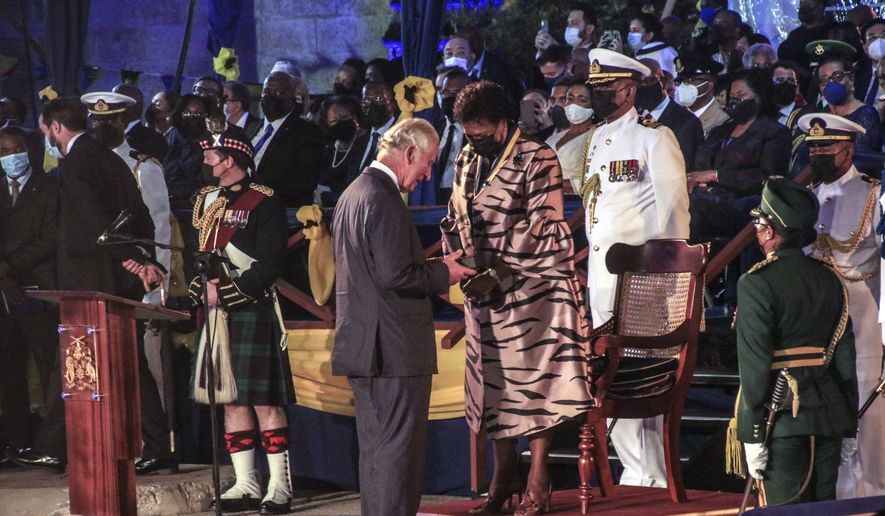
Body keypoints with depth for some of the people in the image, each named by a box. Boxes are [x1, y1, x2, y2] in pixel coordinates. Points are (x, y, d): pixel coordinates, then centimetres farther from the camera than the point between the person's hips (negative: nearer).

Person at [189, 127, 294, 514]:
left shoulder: (263, 202, -8)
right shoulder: (206, 201, 15)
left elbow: (269, 264, -13)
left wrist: (226, 292, -16)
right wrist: (202, 290, 3)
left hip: (252, 311, -7)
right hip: (217, 313, 7)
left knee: (264, 400, -6)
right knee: (231, 399, 7)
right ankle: (246, 485, 13)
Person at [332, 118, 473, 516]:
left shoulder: (353, 194, 14)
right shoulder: (385, 199, -17)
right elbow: (394, 275, -23)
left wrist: (432, 267, 15)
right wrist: (443, 273, -8)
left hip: (362, 345, 10)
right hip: (396, 348, -10)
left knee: (375, 450, 15)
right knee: (399, 452, -5)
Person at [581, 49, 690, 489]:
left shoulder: (654, 137, -6)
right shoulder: (597, 139, 18)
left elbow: (673, 209, -9)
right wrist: (588, 266, 17)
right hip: (602, 272, 8)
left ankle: (654, 477, -4)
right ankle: (634, 472, 15)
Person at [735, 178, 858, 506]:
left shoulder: (756, 284, -11)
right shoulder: (828, 280, 9)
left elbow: (754, 364, -14)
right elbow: (846, 357, 10)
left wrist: (751, 435, -11)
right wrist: (848, 426, 16)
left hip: (783, 417, -6)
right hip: (829, 414, 6)